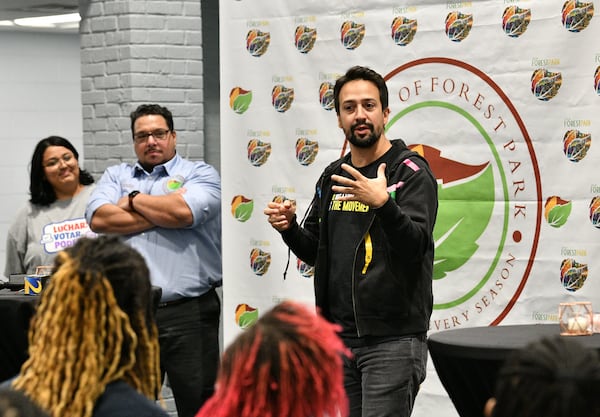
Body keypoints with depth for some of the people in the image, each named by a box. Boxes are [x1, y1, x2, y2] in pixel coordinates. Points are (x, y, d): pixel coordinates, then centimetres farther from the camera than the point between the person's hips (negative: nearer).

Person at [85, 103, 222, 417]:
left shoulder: (200, 174, 8)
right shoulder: (116, 176, 18)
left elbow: (184, 211, -13)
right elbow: (98, 218, -2)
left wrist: (134, 200, 2)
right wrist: (163, 216, -5)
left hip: (188, 312, -3)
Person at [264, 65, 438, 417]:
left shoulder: (410, 172, -6)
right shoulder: (333, 177, 14)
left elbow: (415, 246, -19)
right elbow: (316, 252, 21)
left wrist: (382, 203, -35)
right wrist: (289, 227, 1)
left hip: (393, 338, -7)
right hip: (340, 336, 7)